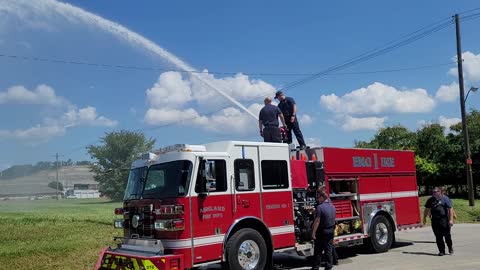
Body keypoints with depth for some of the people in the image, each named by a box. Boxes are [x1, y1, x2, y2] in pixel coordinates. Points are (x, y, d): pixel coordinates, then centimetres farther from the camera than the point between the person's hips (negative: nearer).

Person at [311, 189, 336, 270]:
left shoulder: (320, 207, -18)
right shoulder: (332, 206, 6)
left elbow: (317, 221, -19)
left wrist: (313, 233, -16)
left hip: (322, 232, -6)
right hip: (331, 231, 7)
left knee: (318, 251, 3)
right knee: (329, 250, 12)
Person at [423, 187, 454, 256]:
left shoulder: (445, 199, -1)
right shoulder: (430, 200, 12)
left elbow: (450, 210, -5)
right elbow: (426, 209, 19)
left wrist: (451, 219, -13)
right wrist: (424, 218, 16)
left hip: (444, 220, -4)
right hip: (434, 220, 4)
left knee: (447, 235, 1)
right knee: (438, 236, 3)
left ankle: (450, 248, 25)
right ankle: (441, 251, 11)